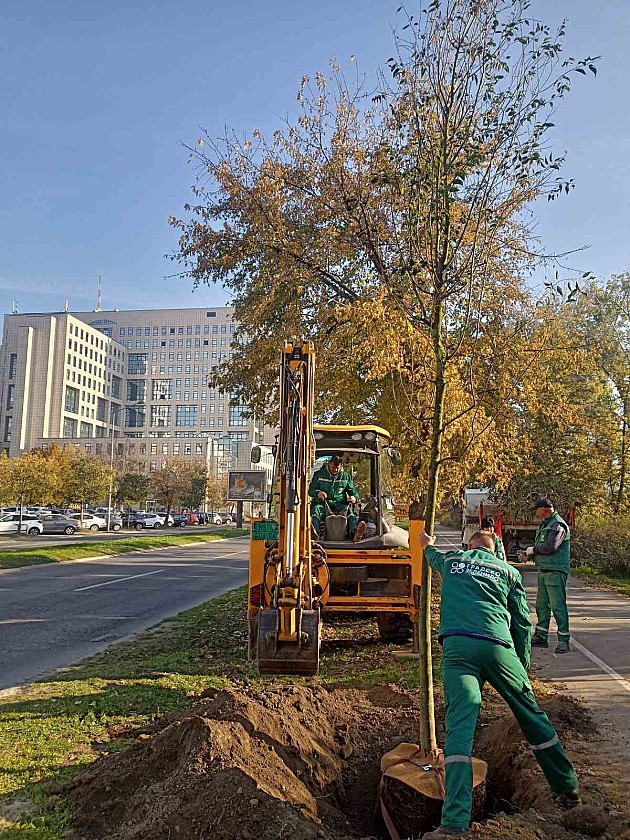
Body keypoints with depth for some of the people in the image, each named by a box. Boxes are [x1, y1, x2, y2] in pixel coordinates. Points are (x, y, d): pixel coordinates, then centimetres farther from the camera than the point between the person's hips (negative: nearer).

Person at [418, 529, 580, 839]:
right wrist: (522, 663, 23)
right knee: (532, 715, 18)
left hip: (457, 647, -1)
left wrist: (428, 546, 69)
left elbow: (434, 557, 47)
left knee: (460, 726, -9)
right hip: (498, 646, 1)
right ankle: (567, 789, 33)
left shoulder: (451, 560, 22)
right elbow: (522, 622, 16)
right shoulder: (508, 571, 21)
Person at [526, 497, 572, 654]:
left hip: (555, 571, -10)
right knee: (541, 605, 13)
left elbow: (550, 547, -23)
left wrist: (534, 550, -8)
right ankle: (541, 637, 22)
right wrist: (531, 551, 2)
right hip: (544, 570, 10)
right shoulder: (545, 524, 17)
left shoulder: (558, 525, -14)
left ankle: (563, 641, -2)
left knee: (558, 606, -7)